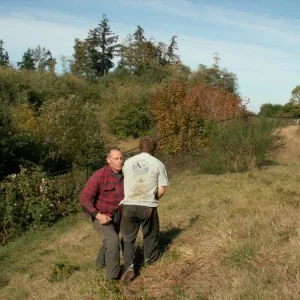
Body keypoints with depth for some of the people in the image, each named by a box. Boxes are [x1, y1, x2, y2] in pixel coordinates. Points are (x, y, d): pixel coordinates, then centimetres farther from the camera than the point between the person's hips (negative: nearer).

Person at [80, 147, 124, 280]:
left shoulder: (124, 175, -11)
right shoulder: (99, 176, -26)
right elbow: (84, 199, -24)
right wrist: (98, 215, -29)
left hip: (117, 216, 6)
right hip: (101, 216, -6)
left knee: (110, 241, 25)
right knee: (113, 241, -22)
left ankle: (101, 263, 53)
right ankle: (113, 277, -9)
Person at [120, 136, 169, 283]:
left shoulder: (128, 162, 3)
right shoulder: (158, 164, -4)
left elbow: (124, 184, 9)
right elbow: (161, 190, -4)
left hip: (128, 205, 1)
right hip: (148, 207, -1)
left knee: (128, 237, 14)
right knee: (150, 233, 23)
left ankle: (129, 267, 0)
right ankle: (150, 257, 44)